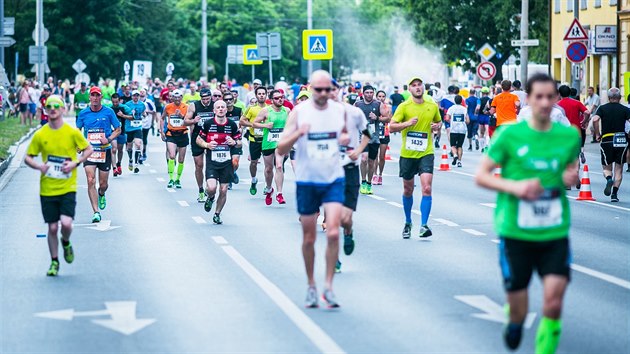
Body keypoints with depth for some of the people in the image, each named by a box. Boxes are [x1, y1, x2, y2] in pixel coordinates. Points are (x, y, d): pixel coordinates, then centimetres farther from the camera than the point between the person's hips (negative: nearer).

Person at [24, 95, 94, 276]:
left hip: (67, 188, -1)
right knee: (52, 227, 4)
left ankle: (66, 242, 19)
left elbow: (88, 149, 8)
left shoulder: (72, 132, -3)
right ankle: (54, 262, 21)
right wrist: (38, 166, -13)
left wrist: (75, 163, -9)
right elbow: (28, 157, 8)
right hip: (47, 189, 2)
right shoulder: (40, 135, 0)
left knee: (66, 223, -16)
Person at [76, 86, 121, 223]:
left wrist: (109, 139, -12)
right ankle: (96, 212, -12)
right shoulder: (83, 113, 3)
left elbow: (118, 130, 5)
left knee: (103, 184, 7)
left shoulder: (108, 112, -1)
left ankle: (101, 195, 45)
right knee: (91, 181, -14)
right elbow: (78, 130, 16)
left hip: (105, 150, 0)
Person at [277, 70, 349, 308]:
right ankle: (311, 286, 23)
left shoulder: (339, 110, 1)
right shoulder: (299, 112, -7)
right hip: (307, 181, -1)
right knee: (309, 238, 7)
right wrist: (298, 133, -28)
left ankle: (328, 287, -5)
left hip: (333, 179, 1)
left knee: (333, 233, -14)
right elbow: (281, 149, -9)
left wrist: (345, 139, -6)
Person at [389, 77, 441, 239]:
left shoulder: (433, 106, 5)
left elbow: (439, 122, 24)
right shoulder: (404, 107, -3)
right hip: (407, 154, 0)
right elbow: (391, 127, -6)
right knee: (408, 190, 12)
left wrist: (437, 126, 1)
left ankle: (424, 225, -13)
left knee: (427, 188, -15)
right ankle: (408, 223, 32)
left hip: (426, 153, 0)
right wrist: (407, 123, -21)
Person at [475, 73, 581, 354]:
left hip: (555, 233, 2)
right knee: (518, 311, 4)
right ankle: (514, 320, 41)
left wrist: (571, 177, -3)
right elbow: (480, 175, -2)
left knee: (554, 300, -15)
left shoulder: (569, 135, 3)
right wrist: (515, 186, -17)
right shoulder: (510, 134, -5)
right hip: (515, 233, -2)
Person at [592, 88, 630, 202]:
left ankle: (609, 179, -20)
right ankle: (614, 194, 2)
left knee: (607, 168, 13)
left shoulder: (602, 108, 3)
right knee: (618, 169, 10)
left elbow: (595, 120, -14)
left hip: (606, 141, 0)